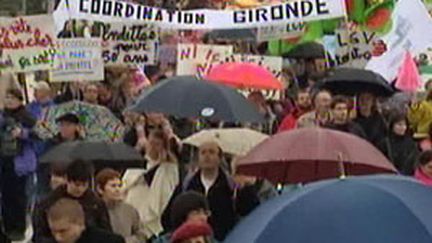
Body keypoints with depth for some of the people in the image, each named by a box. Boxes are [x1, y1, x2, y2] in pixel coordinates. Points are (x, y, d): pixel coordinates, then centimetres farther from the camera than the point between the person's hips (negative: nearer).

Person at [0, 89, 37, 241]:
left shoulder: (26, 117, -6)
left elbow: (34, 135, -8)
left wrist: (22, 133, -23)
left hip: (19, 161, -5)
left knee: (18, 194, 0)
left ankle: (19, 228, 8)